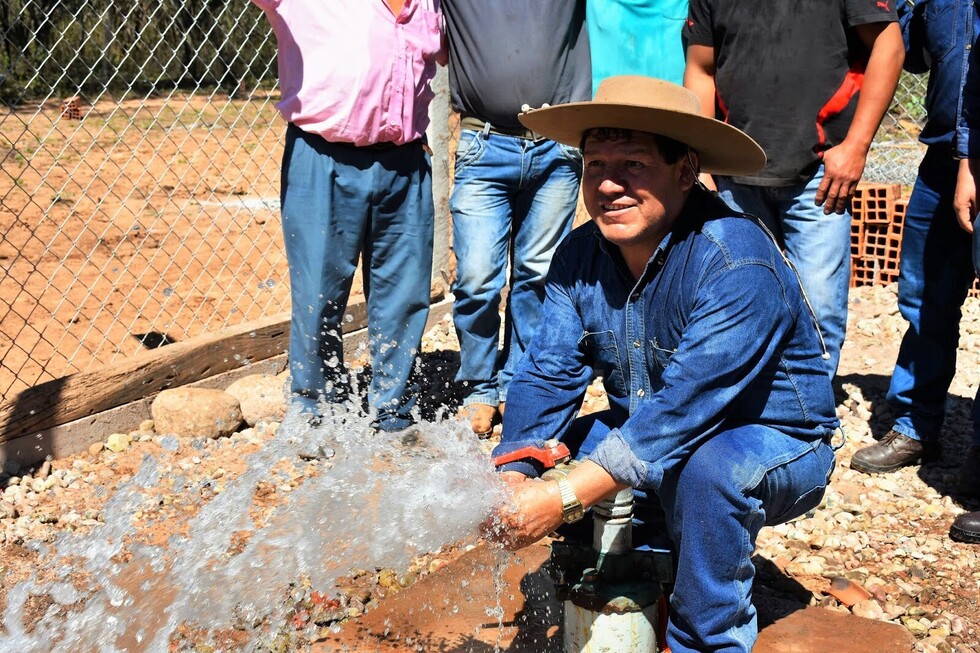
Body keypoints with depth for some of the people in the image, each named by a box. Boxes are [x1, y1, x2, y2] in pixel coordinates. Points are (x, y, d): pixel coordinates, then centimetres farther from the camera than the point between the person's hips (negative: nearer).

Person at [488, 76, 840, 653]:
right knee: (535, 456, -6)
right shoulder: (580, 256, -7)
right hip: (649, 433, 7)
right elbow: (548, 373, -12)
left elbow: (682, 410, -36)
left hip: (776, 446, -6)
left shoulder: (737, 264, -30)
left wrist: (564, 498, -40)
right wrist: (512, 476, -30)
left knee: (706, 469, -37)